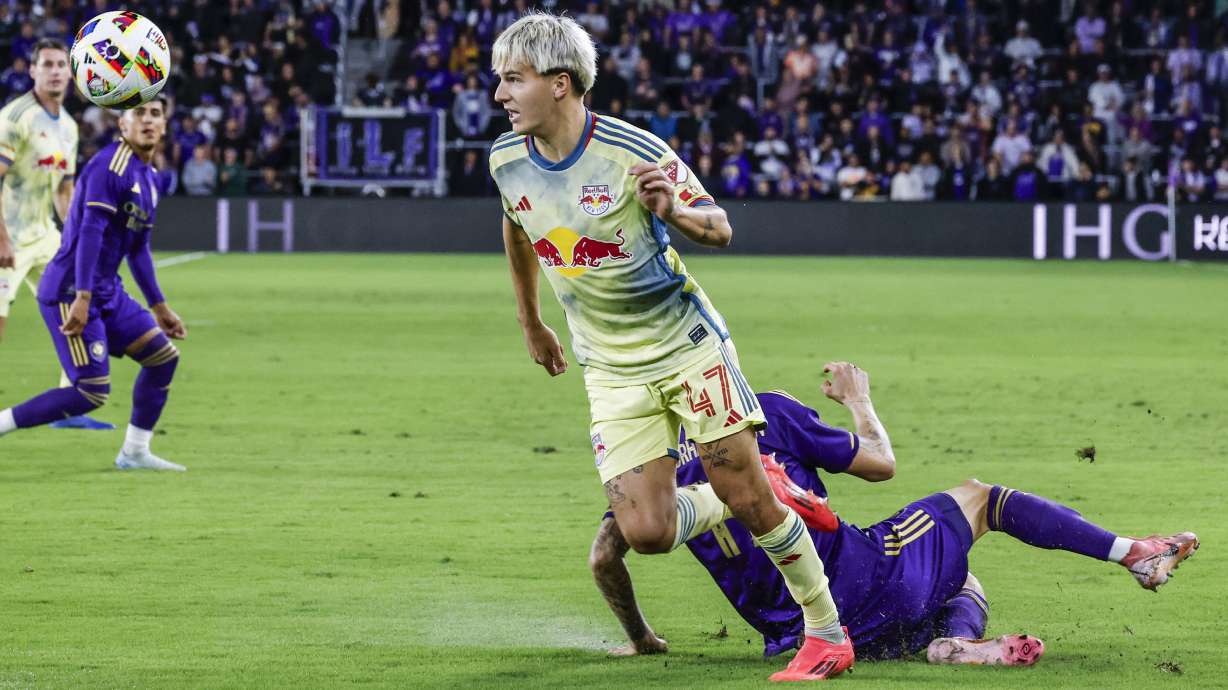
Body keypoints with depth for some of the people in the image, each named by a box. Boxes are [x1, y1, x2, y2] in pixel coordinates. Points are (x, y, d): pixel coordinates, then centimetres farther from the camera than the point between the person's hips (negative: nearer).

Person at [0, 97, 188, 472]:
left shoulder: (149, 178, 15)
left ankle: (135, 452, 18)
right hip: (69, 292, -10)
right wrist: (82, 298, -30)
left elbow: (137, 250, 24)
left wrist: (159, 307, 26)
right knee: (92, 392, -14)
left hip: (107, 291, 10)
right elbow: (90, 231, -23)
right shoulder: (109, 165, -15)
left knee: (164, 356, 9)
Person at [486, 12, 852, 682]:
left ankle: (827, 632, 8)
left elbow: (718, 227, -9)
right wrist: (530, 323, 26)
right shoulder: (507, 160, -5)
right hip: (610, 369, 4)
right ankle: (716, 509, 26)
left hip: (686, 343, -4)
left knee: (744, 493, -8)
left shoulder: (634, 152, -19)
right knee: (646, 531, -9)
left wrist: (675, 211, -32)